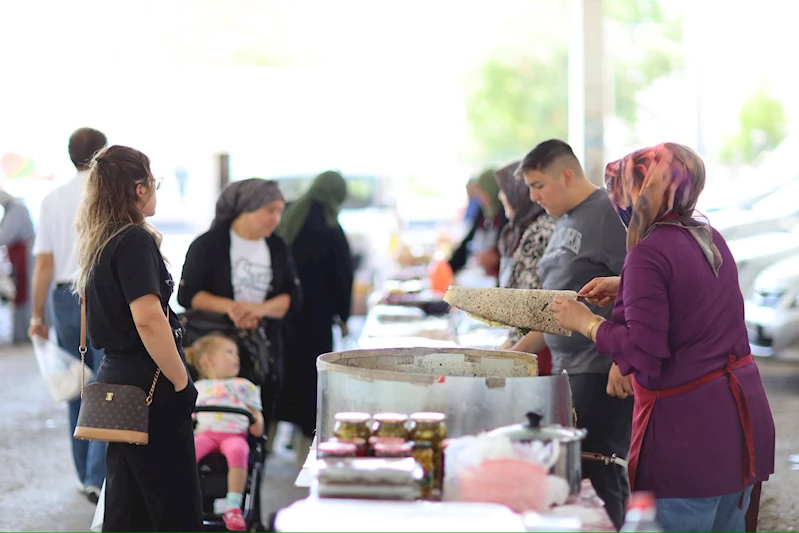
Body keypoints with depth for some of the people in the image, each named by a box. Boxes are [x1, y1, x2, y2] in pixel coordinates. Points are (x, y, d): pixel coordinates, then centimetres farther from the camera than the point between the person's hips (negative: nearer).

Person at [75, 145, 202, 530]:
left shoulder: (98, 241, 12)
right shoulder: (134, 240, -15)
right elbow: (148, 318, -25)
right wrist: (182, 382, -16)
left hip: (116, 376, 9)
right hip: (148, 383, -9)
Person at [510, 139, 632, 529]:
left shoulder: (610, 214, -11)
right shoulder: (565, 223, 18)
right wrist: (516, 353, 23)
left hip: (604, 371, -10)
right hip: (567, 368, 10)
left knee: (595, 474, -10)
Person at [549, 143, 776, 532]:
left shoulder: (649, 254, -17)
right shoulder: (708, 238, 9)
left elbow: (642, 353, -21)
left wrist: (586, 323, -8)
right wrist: (624, 286, 24)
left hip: (690, 430, -9)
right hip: (744, 416, 9)